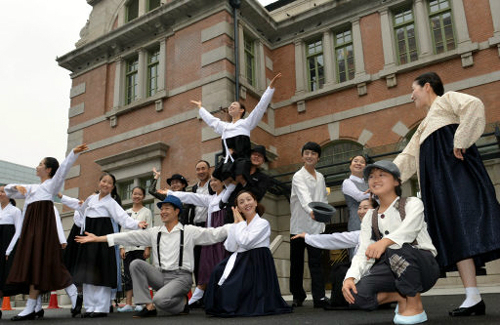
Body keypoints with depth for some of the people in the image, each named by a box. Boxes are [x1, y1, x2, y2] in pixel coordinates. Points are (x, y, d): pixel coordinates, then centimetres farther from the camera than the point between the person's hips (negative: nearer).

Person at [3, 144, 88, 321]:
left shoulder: (52, 183, 9)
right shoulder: (32, 188, 29)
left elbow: (63, 168, -7)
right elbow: (7, 190, 33)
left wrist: (74, 153, -23)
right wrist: (16, 187, 10)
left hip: (43, 222, -8)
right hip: (30, 224, 8)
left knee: (36, 261, -14)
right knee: (30, 262, 2)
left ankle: (31, 307, -16)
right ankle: (37, 307, 4)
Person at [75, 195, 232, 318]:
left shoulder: (188, 231, -2)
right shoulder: (154, 232, 10)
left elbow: (214, 234, -10)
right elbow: (130, 236, 6)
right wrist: (98, 238, 1)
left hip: (181, 276, -5)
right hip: (160, 275, 5)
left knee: (160, 300, -29)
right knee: (136, 264, -14)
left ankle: (182, 302, 6)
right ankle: (148, 307, -11)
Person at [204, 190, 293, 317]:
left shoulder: (263, 223, -4)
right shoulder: (241, 225, 15)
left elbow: (245, 242, -19)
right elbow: (231, 247, 1)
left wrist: (241, 221, -6)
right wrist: (236, 223, 1)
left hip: (257, 265, -6)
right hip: (240, 262, 6)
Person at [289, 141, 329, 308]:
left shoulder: (320, 177, 14)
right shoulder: (298, 176, -5)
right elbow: (304, 195, -24)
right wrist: (311, 210, -41)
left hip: (316, 226, 3)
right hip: (299, 226, -3)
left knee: (316, 261, -3)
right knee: (296, 262, 6)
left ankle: (319, 296, -5)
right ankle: (297, 296, 18)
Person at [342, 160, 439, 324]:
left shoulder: (413, 204, -3)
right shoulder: (370, 218, 11)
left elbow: (408, 230, -26)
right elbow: (363, 252, -2)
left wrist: (385, 242, -47)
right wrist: (350, 278, -21)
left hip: (424, 265, -3)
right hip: (394, 270, 4)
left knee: (397, 249, -37)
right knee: (355, 294, -23)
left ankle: (415, 305, -14)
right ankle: (401, 297, 4)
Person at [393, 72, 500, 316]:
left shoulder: (446, 99, 11)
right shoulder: (425, 126, 34)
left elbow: (474, 105, -12)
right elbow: (407, 157, 31)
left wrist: (460, 141, -15)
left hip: (456, 168, -8)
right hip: (439, 181, 8)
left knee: (465, 222, -19)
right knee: (454, 233, -3)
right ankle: (473, 299, -7)